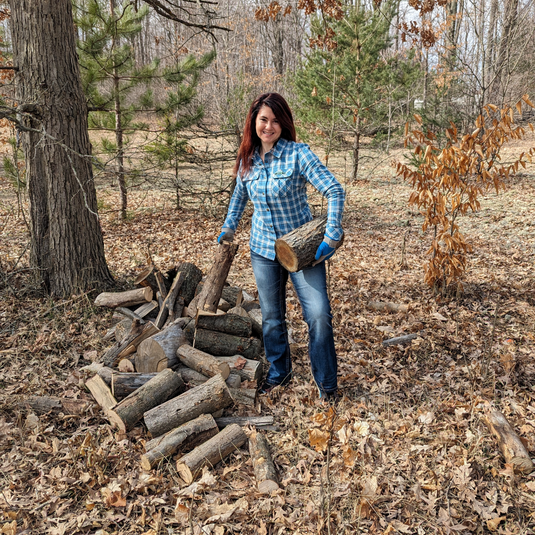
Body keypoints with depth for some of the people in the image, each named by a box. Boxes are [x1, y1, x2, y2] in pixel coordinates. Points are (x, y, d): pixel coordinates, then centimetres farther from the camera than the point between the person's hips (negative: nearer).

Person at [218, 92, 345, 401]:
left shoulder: (298, 153, -15)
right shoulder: (247, 159, 1)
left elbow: (335, 191, -19)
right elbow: (240, 196, 20)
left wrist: (332, 237, -24)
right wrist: (228, 228, 17)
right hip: (263, 249, 4)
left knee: (319, 314, -8)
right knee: (271, 317, 14)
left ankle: (327, 382, 11)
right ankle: (279, 372, 35)